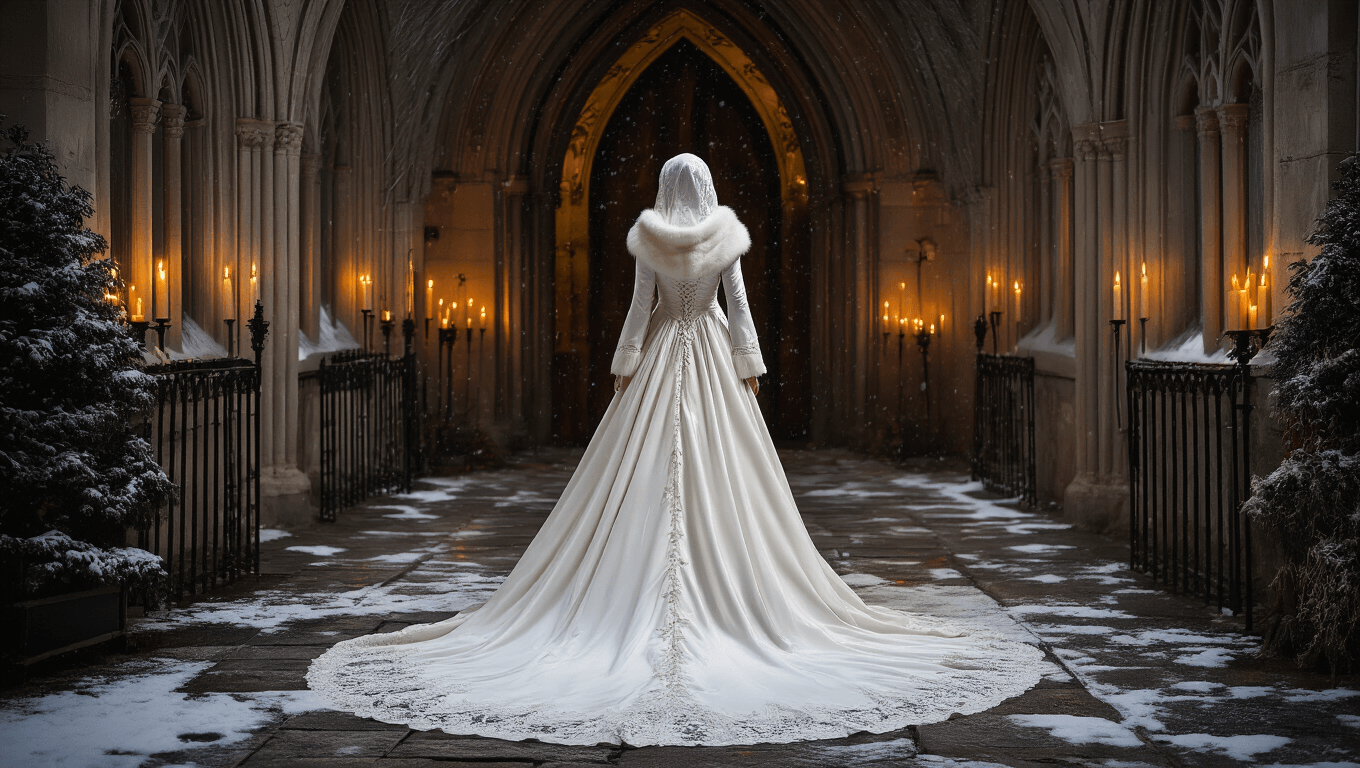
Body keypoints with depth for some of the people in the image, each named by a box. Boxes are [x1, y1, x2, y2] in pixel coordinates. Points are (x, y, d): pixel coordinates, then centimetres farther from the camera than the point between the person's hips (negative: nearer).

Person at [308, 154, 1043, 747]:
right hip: (714, 361, 1)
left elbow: (639, 306, -2)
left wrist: (624, 372, 3)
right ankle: (731, 594, -1)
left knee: (646, 483, 0)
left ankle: (639, 603, -2)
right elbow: (739, 306, 0)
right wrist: (750, 373, 4)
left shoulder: (647, 237, -1)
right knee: (720, 483, 0)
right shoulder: (727, 235, 0)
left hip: (659, 361, 0)